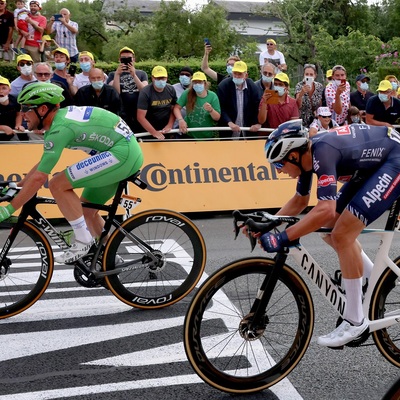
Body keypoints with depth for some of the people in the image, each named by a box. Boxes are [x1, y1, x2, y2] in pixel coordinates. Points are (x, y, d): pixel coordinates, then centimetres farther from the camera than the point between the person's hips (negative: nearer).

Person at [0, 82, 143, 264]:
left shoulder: (60, 128, -18)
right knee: (86, 210, 17)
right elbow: (43, 162, 23)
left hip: (122, 153, -10)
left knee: (58, 185, -14)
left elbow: (39, 178, -20)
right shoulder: (60, 117, 12)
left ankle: (83, 241, -5)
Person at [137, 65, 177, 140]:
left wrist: (169, 125, -8)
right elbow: (140, 117, -20)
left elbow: (173, 109, 6)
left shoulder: (171, 90, -2)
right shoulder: (145, 93, -16)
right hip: (149, 131, -4)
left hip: (166, 130, 4)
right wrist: (154, 132, -24)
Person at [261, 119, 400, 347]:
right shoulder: (308, 154, -3)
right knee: (329, 228, 7)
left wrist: (282, 238, -37)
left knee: (342, 234, -17)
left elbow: (325, 210, -39)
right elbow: (300, 201, 12)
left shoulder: (323, 151, -30)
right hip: (373, 164, 9)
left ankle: (356, 321, -5)